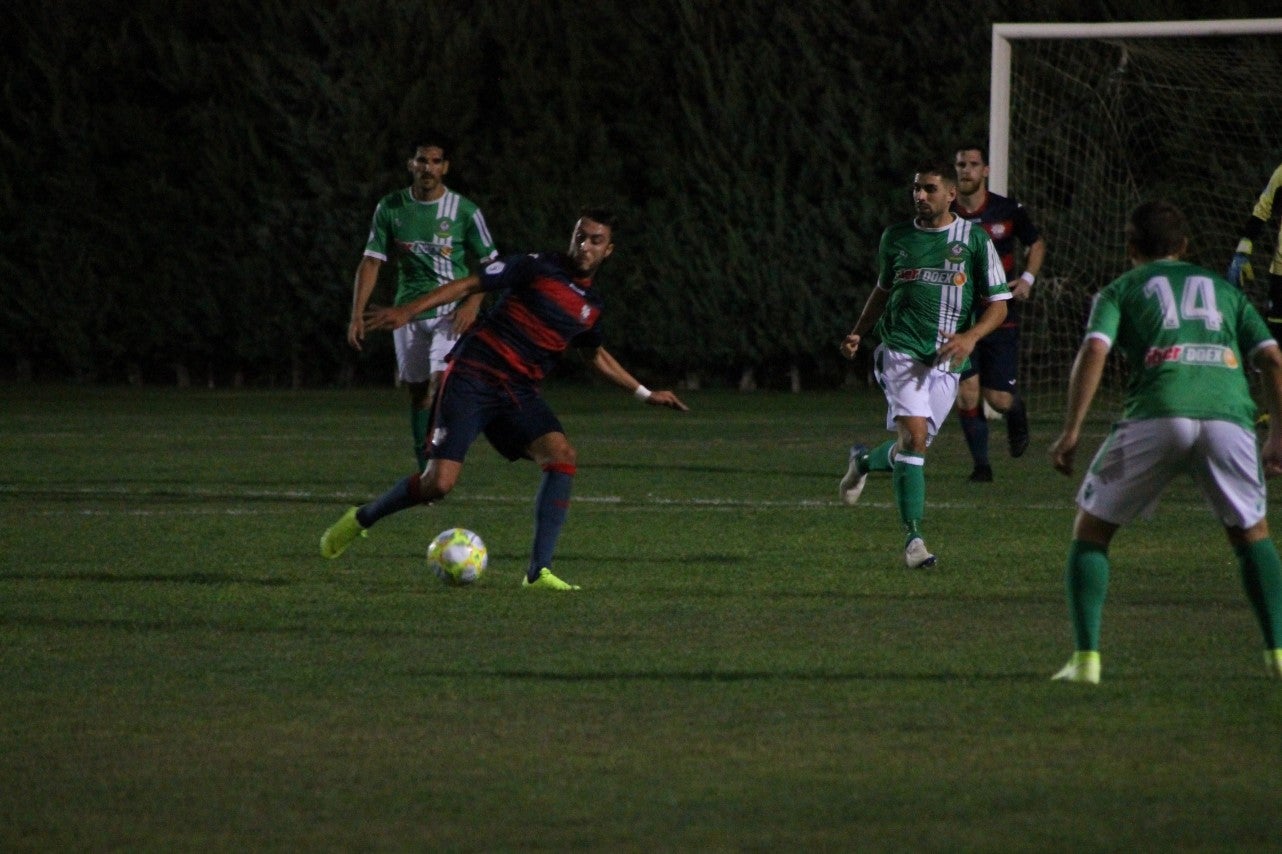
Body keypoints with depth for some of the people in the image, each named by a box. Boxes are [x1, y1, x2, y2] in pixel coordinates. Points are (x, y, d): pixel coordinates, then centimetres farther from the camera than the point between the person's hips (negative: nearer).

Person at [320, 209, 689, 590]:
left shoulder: (591, 305, 13)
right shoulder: (538, 267, -6)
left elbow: (596, 355, 33)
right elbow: (469, 285, -8)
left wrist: (645, 393, 34)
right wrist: (408, 311, -18)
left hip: (519, 392, 6)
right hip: (472, 377, -6)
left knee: (562, 456, -22)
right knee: (438, 483, -15)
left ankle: (538, 572, -19)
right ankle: (361, 519, 14)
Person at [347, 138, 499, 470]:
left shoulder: (464, 211, -3)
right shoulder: (390, 208, 2)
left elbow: (490, 264, 4)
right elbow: (371, 261, 4)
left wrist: (472, 303, -11)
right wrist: (357, 315, -3)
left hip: (451, 311, -3)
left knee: (441, 380, -22)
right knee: (417, 390, 6)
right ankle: (425, 469, 14)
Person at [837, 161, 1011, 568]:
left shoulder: (975, 239, 3)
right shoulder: (896, 237, 9)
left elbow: (998, 304, 4)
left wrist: (970, 336, -14)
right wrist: (858, 333, 11)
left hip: (947, 359, 1)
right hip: (902, 348, -1)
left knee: (914, 444, 6)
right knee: (914, 436, -19)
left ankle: (864, 462, 40)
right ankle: (913, 538, -16)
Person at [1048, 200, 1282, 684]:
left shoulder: (1121, 290, 21)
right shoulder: (1224, 290, 29)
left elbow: (1094, 350, 2)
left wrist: (1072, 429, -2)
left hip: (1156, 414, -2)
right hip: (1228, 416, 2)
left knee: (1091, 531, 14)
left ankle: (1086, 657, 1)